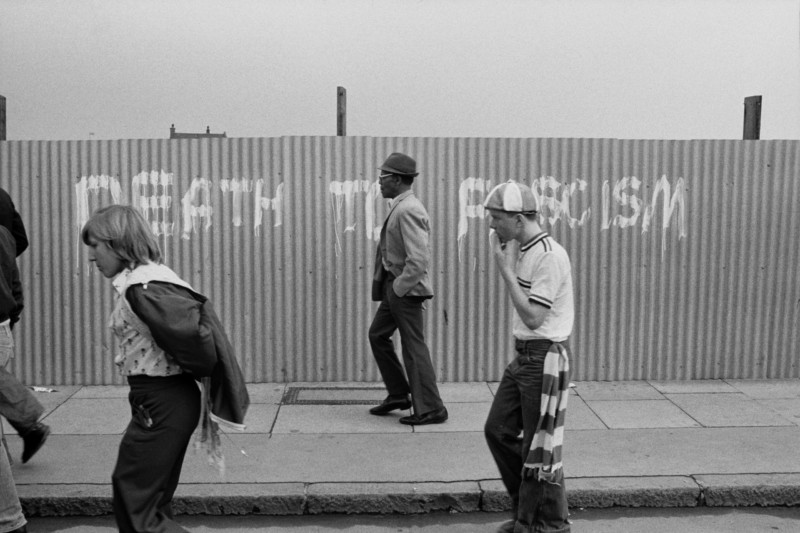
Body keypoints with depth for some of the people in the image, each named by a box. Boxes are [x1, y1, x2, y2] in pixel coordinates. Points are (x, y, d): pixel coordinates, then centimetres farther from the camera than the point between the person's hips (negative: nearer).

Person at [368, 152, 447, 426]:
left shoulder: (408, 210, -21)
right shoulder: (401, 206, 11)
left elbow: (419, 259, -27)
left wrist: (399, 287, -18)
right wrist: (389, 285, 16)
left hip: (406, 289, -10)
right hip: (394, 286, 10)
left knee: (414, 347, -2)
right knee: (377, 335, 18)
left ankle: (430, 409, 9)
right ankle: (399, 395, 29)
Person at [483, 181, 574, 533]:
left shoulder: (549, 256, -19)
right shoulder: (522, 251, 9)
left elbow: (533, 318, -24)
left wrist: (506, 269, -20)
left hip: (545, 359, -9)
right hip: (523, 355, 9)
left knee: (539, 447, 3)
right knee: (498, 430, 13)